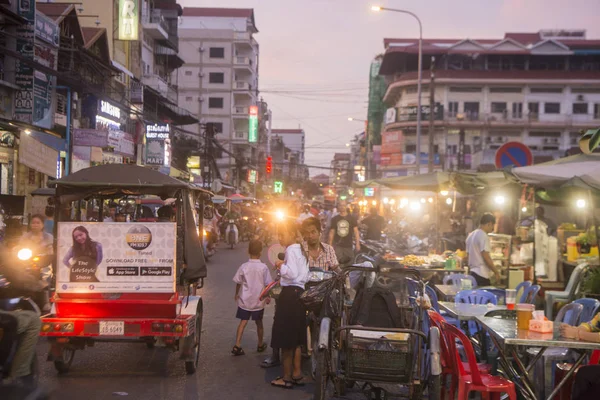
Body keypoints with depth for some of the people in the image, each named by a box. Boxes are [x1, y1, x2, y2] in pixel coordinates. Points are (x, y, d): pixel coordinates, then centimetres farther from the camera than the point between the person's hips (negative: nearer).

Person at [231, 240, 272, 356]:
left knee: (243, 322, 4)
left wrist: (236, 294, 18)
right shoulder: (264, 267, -10)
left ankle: (237, 346, -6)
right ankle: (260, 345, 29)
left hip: (244, 300, 1)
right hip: (259, 301, 0)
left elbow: (238, 282, 2)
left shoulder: (244, 267, -6)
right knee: (259, 322, 14)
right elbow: (267, 284, -5)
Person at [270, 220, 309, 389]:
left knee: (286, 338, -2)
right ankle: (297, 374, 21)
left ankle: (287, 377, 3)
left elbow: (292, 273, -25)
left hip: (290, 294, -10)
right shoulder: (300, 250, 16)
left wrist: (281, 266, -10)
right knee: (296, 339, 16)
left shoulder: (291, 250, -14)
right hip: (299, 292, 10)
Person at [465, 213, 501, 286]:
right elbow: (486, 257, -17)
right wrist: (496, 272, -9)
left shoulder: (471, 235, 15)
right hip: (482, 275, -9)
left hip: (473, 272, 9)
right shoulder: (483, 236, -13)